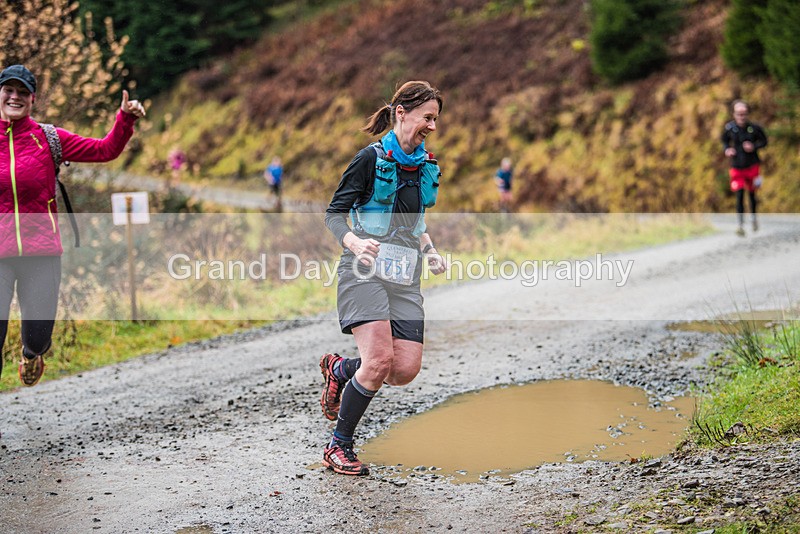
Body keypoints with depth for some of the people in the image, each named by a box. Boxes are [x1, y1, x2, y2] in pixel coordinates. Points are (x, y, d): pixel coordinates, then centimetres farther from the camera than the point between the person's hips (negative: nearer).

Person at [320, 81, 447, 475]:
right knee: (380, 361, -20)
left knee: (406, 369, -7)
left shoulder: (426, 166, 13)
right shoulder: (371, 158, -6)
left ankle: (339, 369, 24)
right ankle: (338, 446, -1)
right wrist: (354, 242, -25)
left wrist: (430, 253, 10)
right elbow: (334, 214, -5)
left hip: (405, 279, 6)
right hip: (366, 270, -6)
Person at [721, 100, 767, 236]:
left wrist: (754, 147, -16)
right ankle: (741, 225, -10)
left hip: (752, 166, 0)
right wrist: (727, 149, -10)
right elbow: (724, 140, 11)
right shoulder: (729, 128, -9)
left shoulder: (754, 128, -12)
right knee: (739, 195, -11)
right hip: (737, 167, 0)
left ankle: (754, 218, 38)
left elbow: (764, 141, 3)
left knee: (752, 194, 13)